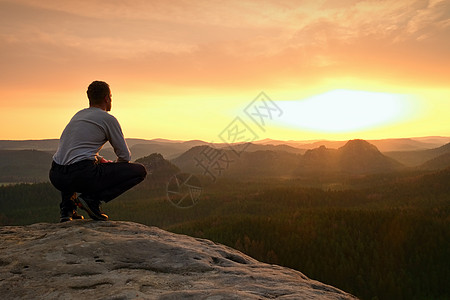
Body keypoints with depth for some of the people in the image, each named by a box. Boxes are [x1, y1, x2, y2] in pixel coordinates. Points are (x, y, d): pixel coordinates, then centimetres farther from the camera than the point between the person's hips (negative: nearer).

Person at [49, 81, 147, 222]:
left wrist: (100, 160, 38)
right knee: (139, 171, 0)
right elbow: (125, 156, 7)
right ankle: (92, 198, -8)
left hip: (55, 176, 8)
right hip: (82, 176, -7)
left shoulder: (79, 115, 24)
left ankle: (67, 208, 22)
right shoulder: (108, 119, 3)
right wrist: (112, 170, 27)